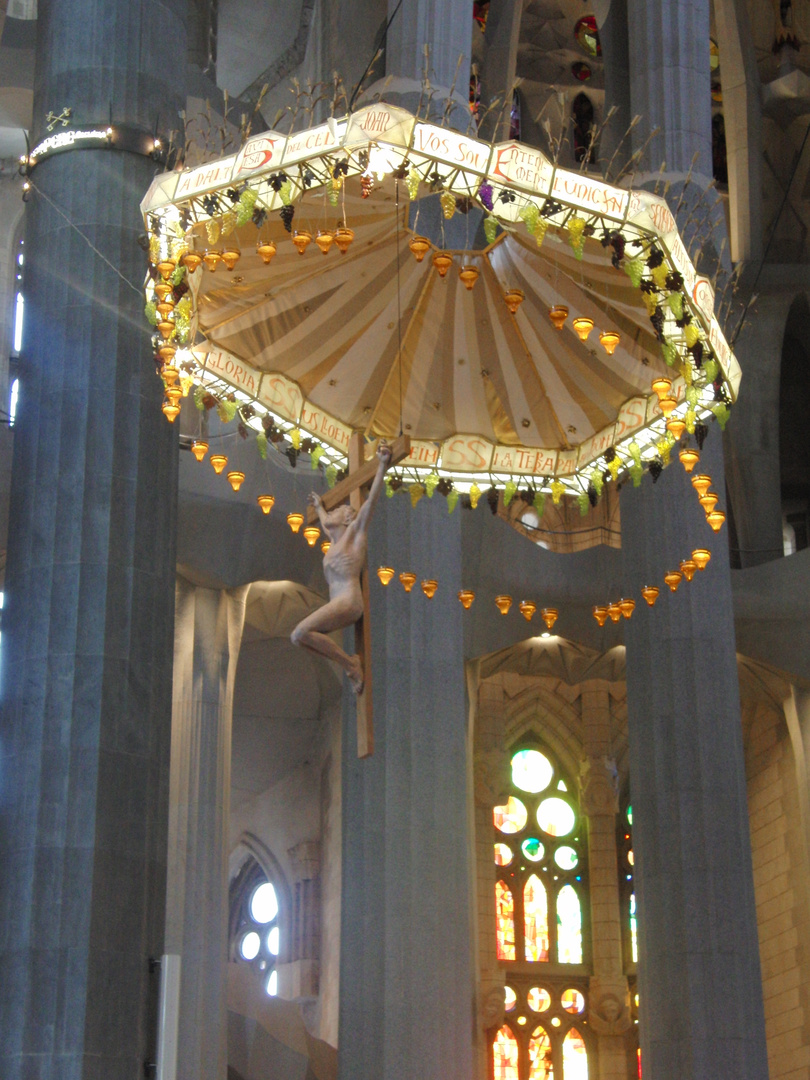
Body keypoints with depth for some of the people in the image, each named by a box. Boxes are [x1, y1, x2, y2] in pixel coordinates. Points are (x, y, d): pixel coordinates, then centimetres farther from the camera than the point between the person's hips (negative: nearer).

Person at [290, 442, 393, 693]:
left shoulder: (354, 533, 5)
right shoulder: (336, 539, 26)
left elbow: (371, 500, -6)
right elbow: (325, 523, 50)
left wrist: (383, 465, -13)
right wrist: (319, 507, 69)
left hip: (348, 602, -9)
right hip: (337, 604, 9)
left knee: (302, 632, -23)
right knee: (297, 637, 5)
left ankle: (350, 664, -16)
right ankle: (350, 663, 3)